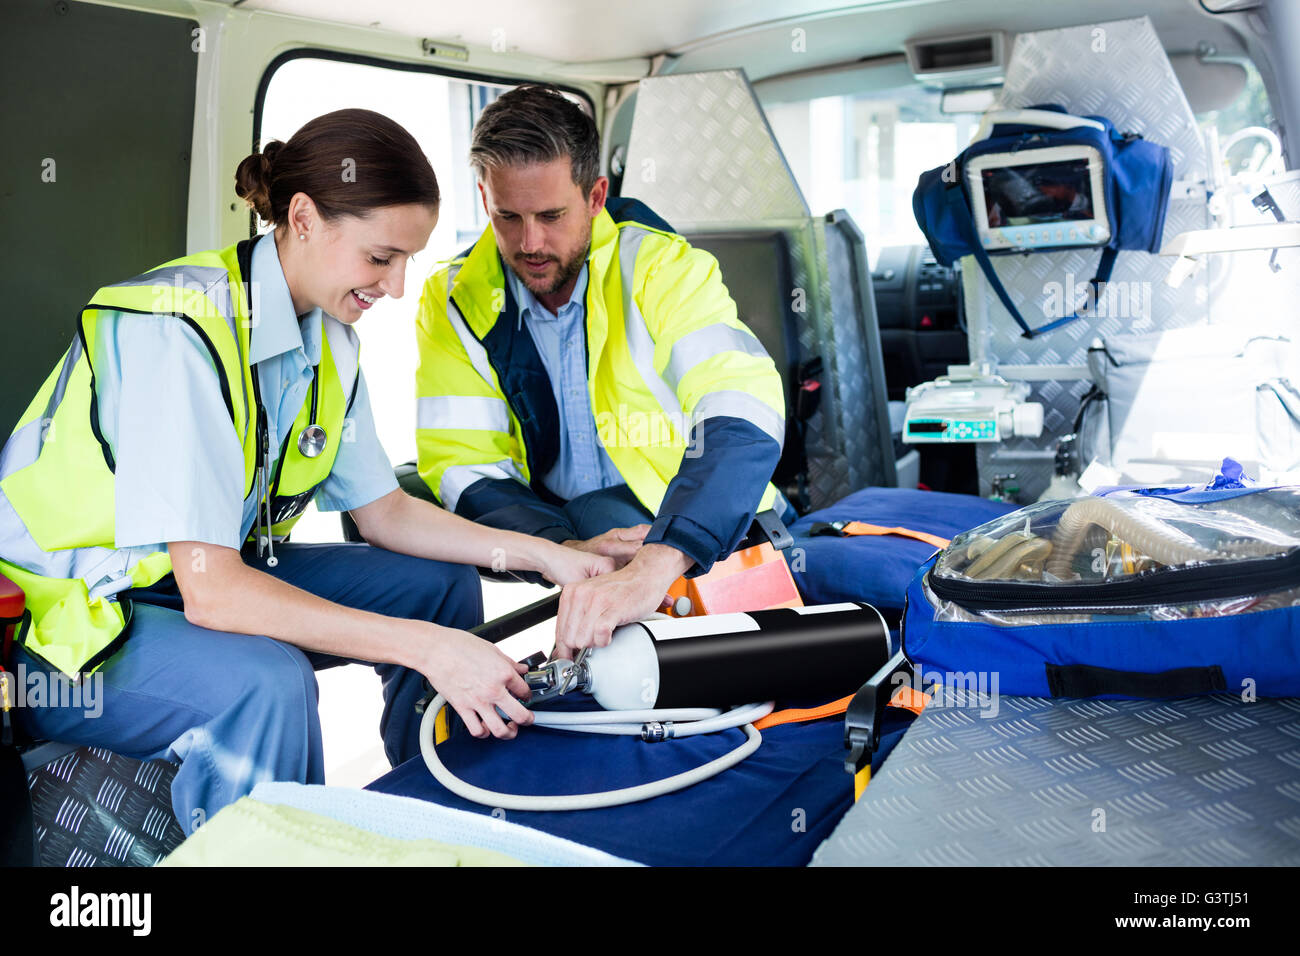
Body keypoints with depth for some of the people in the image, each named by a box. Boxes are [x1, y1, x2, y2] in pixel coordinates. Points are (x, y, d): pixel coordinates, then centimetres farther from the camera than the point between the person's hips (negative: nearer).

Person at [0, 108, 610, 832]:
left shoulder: (327, 336, -1)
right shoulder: (182, 331, -28)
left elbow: (382, 511, 6)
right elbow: (210, 591, -33)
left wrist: (539, 554, -6)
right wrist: (430, 650, -35)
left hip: (215, 578, 9)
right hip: (67, 617, -8)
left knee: (443, 584, 3)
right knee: (266, 682, -37)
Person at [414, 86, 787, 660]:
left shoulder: (661, 268, -14)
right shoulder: (454, 300, -3)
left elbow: (747, 417, -30)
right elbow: (462, 466, -7)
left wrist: (649, 569, -47)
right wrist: (568, 549, -28)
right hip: (551, 523, 2)